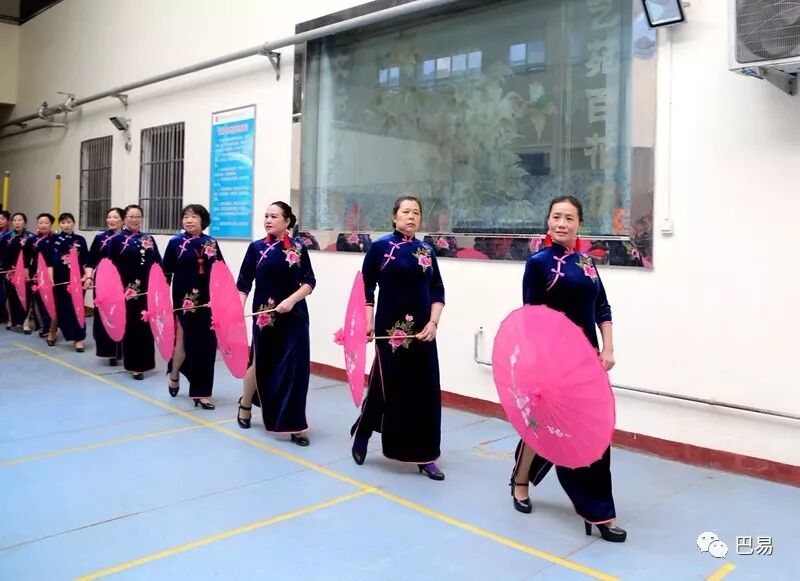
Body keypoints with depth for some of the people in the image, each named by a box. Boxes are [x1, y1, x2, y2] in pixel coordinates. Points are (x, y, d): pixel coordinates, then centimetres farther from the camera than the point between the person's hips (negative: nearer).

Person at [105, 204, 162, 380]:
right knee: (131, 325, 1)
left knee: (146, 325, 7)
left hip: (147, 289, 4)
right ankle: (134, 365, 8)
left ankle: (142, 362, 20)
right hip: (126, 290, -4)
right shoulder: (117, 239, 0)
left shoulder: (148, 239, 12)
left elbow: (158, 263, 10)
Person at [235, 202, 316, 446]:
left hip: (294, 316, 0)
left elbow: (309, 282, 0)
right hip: (264, 316, 0)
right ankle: (245, 404, 39)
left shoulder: (298, 248, 1)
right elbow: (244, 284, 1)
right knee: (261, 363, 12)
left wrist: (291, 299, -15)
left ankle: (295, 425, 5)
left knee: (295, 368, -3)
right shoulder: (256, 247, 2)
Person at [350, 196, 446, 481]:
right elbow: (366, 288, -1)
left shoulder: (427, 250, 9)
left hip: (422, 329, 4)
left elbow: (437, 291, 9)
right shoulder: (380, 246, -1)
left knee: (425, 390, 3)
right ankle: (362, 433, 29)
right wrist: (368, 321, -10)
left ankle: (425, 457, 14)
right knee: (385, 385, 1)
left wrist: (433, 322, -4)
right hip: (390, 328, -4)